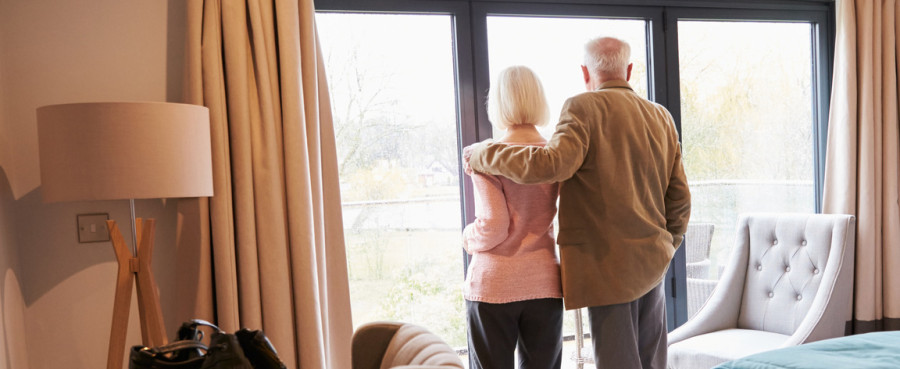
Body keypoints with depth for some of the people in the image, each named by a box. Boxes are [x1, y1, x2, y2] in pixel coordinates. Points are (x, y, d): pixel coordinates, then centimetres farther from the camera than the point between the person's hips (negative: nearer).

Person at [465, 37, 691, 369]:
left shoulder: (585, 108, -11)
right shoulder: (661, 116, 10)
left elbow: (551, 163, -27)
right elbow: (679, 197, 11)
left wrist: (483, 155, -14)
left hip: (608, 265, -7)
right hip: (653, 266, 7)